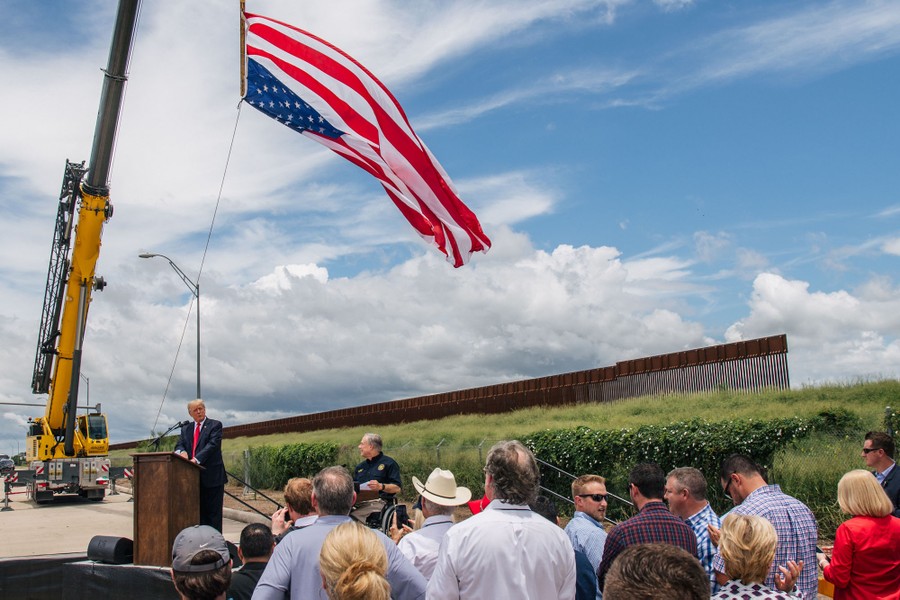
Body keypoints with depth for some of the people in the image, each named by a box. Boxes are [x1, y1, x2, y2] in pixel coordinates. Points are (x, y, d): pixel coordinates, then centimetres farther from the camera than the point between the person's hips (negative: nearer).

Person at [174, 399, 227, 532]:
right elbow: (179, 446, 6)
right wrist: (182, 452, -19)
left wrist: (196, 459, -25)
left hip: (211, 476, -5)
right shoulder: (185, 429, 17)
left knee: (213, 511, -3)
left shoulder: (215, 425, 0)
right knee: (199, 512, 8)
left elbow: (213, 444, -13)